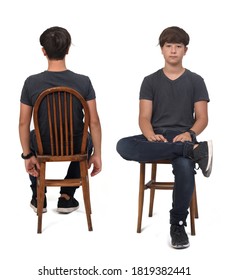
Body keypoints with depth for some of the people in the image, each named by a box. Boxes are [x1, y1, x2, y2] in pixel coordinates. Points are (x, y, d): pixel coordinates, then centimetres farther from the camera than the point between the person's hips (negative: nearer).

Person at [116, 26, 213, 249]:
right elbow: (144, 119, 4)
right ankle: (194, 151, -34)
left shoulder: (195, 81, 11)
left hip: (183, 138, -1)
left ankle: (178, 224, -20)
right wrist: (152, 136, -19)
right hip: (155, 138, 2)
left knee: (184, 165, -39)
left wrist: (190, 134, -18)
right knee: (123, 146, -33)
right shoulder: (150, 81, 12)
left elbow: (202, 118, 5)